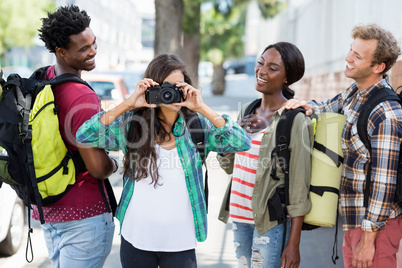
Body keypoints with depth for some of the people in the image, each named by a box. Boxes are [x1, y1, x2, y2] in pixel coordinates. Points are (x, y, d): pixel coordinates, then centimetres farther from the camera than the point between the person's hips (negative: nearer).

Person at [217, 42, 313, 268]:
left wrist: (293, 245, -14)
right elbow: (228, 166, 19)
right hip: (240, 218, 7)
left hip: (271, 224, -7)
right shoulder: (247, 112, 11)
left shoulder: (295, 120, -10)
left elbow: (299, 186, -11)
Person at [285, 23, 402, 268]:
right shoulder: (354, 92, 5)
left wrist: (368, 239, -20)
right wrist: (310, 107, 1)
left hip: (376, 222, -9)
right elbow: (329, 107, 26)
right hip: (352, 220, 9)